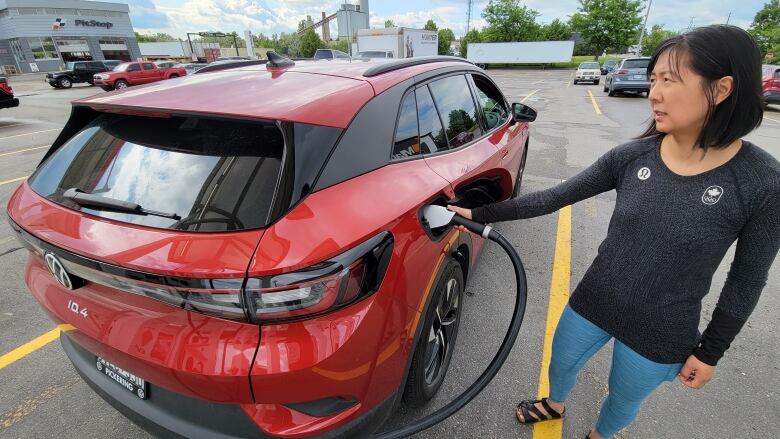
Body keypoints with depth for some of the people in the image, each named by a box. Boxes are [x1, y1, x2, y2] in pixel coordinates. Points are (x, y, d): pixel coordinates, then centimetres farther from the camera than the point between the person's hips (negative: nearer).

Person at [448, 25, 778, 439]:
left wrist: (710, 352, -1)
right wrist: (479, 213, -12)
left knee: (624, 399, 24)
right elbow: (552, 198, -10)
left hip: (661, 334, -2)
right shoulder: (632, 156, -13)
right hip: (592, 304, 3)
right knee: (561, 364, 25)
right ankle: (554, 405, 60)